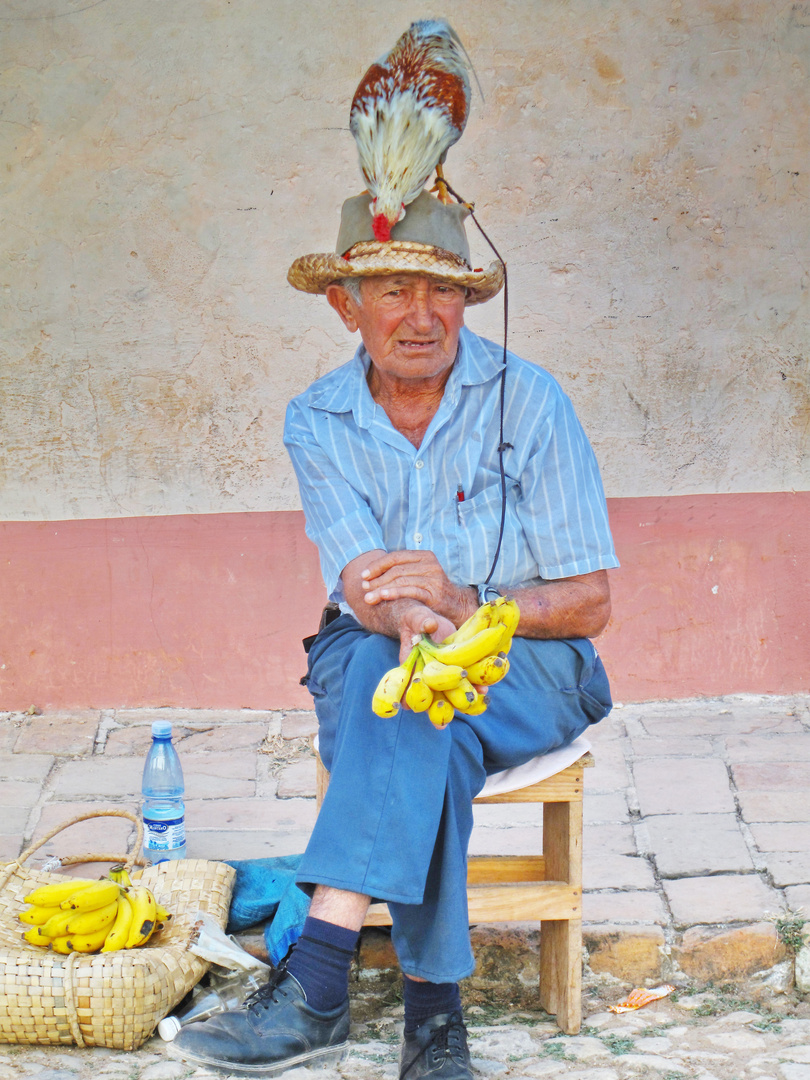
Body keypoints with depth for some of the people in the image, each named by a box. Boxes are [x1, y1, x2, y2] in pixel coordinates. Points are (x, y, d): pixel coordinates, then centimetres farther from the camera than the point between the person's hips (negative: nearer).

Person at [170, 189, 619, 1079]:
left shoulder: (526, 400, -8)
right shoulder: (316, 422, -1)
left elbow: (589, 603, -9)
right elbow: (364, 588, -14)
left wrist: (465, 603, -26)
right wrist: (408, 619, -38)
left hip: (527, 667, -2)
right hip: (371, 662, 2)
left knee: (405, 697, -35)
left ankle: (314, 983, -42)